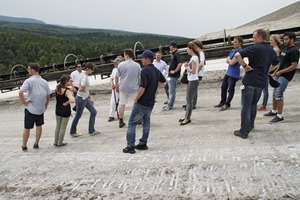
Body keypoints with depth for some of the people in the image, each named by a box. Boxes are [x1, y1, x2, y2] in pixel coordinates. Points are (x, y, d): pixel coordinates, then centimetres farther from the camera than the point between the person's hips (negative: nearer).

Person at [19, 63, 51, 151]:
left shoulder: (29, 81, -13)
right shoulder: (44, 82, 3)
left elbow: (20, 92, -26)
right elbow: (48, 95, 7)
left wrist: (24, 102, -13)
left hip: (30, 108, -4)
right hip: (41, 108, 4)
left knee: (27, 128, 9)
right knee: (39, 126, 18)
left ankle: (24, 146, 19)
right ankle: (36, 144, 24)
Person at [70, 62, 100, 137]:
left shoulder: (86, 76, 10)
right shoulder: (84, 77, -21)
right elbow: (82, 87, -39)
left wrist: (89, 98, 20)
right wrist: (82, 91, -16)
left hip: (85, 98, 9)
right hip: (81, 98, -9)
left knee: (93, 112, 7)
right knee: (78, 116, 5)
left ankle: (91, 131, 12)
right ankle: (73, 132, 23)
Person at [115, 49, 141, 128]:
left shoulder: (121, 64, -4)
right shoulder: (137, 65, -5)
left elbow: (116, 77, 1)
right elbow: (139, 78, 0)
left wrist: (116, 86, 13)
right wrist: (139, 86, 13)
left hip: (123, 88, 1)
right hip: (134, 88, 0)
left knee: (122, 103, 10)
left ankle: (121, 121, 14)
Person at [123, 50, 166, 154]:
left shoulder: (145, 70, -18)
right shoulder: (157, 71, 8)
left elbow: (142, 87, -25)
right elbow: (163, 81, 27)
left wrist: (136, 99, -14)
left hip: (142, 102, -8)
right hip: (151, 102, 8)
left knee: (132, 123, 0)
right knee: (146, 122, 17)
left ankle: (130, 146, -1)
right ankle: (143, 144, 21)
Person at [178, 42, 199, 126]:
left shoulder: (194, 58, -16)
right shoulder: (194, 57, 13)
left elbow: (193, 71, -20)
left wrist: (186, 68, -7)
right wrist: (188, 66, 2)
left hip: (193, 81, -10)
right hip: (191, 80, 10)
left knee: (189, 100, -5)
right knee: (188, 99, 13)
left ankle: (187, 118, 1)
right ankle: (186, 116, 21)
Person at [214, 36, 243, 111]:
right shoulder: (233, 51, 11)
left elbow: (232, 63, -19)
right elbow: (227, 61, 6)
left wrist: (229, 60, 0)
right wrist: (231, 61, -13)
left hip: (234, 74, -9)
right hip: (228, 72, 9)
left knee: (230, 89, 1)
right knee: (223, 87, 16)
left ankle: (227, 104, 13)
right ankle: (222, 102, 30)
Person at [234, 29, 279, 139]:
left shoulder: (255, 48, -12)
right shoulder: (271, 50, 10)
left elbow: (237, 55, -24)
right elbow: (275, 64, 26)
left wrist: (245, 66, -15)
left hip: (250, 81, -7)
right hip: (261, 82, 7)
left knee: (246, 106, -1)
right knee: (253, 104, 23)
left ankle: (244, 131, 0)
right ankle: (250, 125, 33)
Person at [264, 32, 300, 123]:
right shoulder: (286, 49, 16)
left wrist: (280, 72, -15)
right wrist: (275, 72, 14)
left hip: (285, 76, -9)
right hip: (279, 75, 9)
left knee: (279, 95, -11)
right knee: (275, 93, 14)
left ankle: (279, 116, -4)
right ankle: (274, 111, 28)